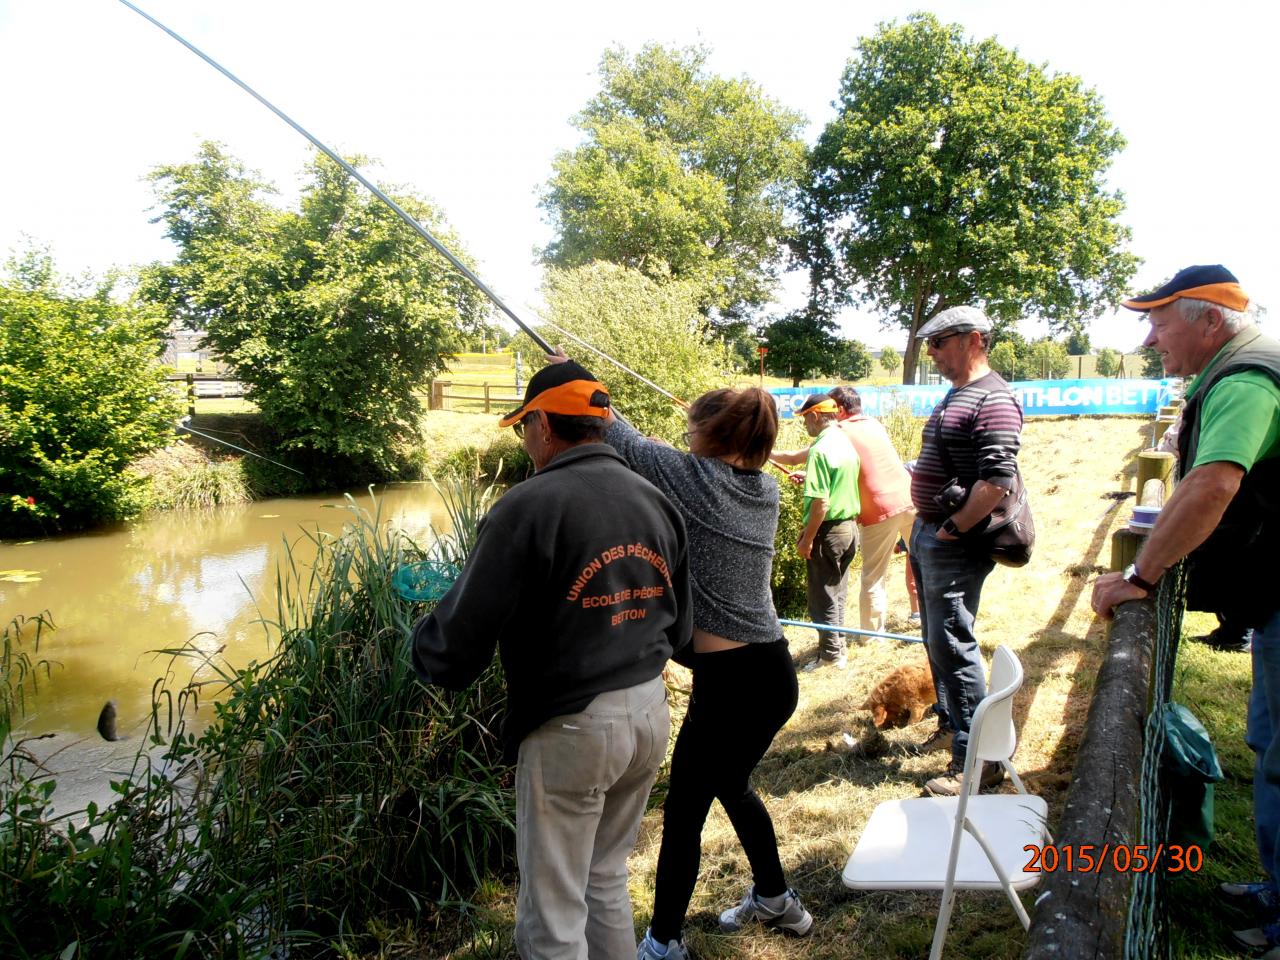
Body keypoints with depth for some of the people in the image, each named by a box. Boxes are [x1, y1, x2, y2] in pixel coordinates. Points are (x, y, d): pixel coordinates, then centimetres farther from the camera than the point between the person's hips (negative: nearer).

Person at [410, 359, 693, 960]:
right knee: (606, 882, 26)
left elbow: (457, 648, -17)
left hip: (571, 729, -7)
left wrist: (419, 641, 5)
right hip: (651, 713, 7)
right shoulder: (656, 502, 3)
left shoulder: (529, 505, -18)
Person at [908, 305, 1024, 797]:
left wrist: (952, 529, -19)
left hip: (955, 543, -10)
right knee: (937, 639, 19)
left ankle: (976, 759, 2)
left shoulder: (993, 400, -16)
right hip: (927, 533, 10)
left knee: (952, 645, -7)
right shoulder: (955, 395, 16)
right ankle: (950, 721, 36)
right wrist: (924, 527, 16)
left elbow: (997, 481, -25)